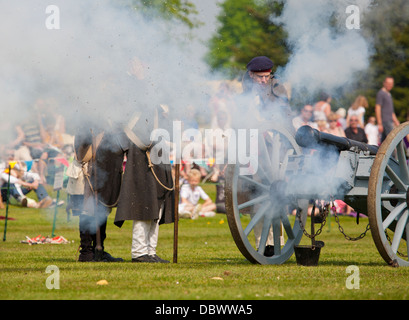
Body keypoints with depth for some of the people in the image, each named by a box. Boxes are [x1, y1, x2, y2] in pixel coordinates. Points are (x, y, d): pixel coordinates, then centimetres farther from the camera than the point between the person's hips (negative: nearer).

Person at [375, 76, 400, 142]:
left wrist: (396, 121, 25)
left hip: (389, 121, 9)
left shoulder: (389, 95, 22)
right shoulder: (381, 93, -7)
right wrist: (379, 124, -18)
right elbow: (377, 109, -13)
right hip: (384, 121, -9)